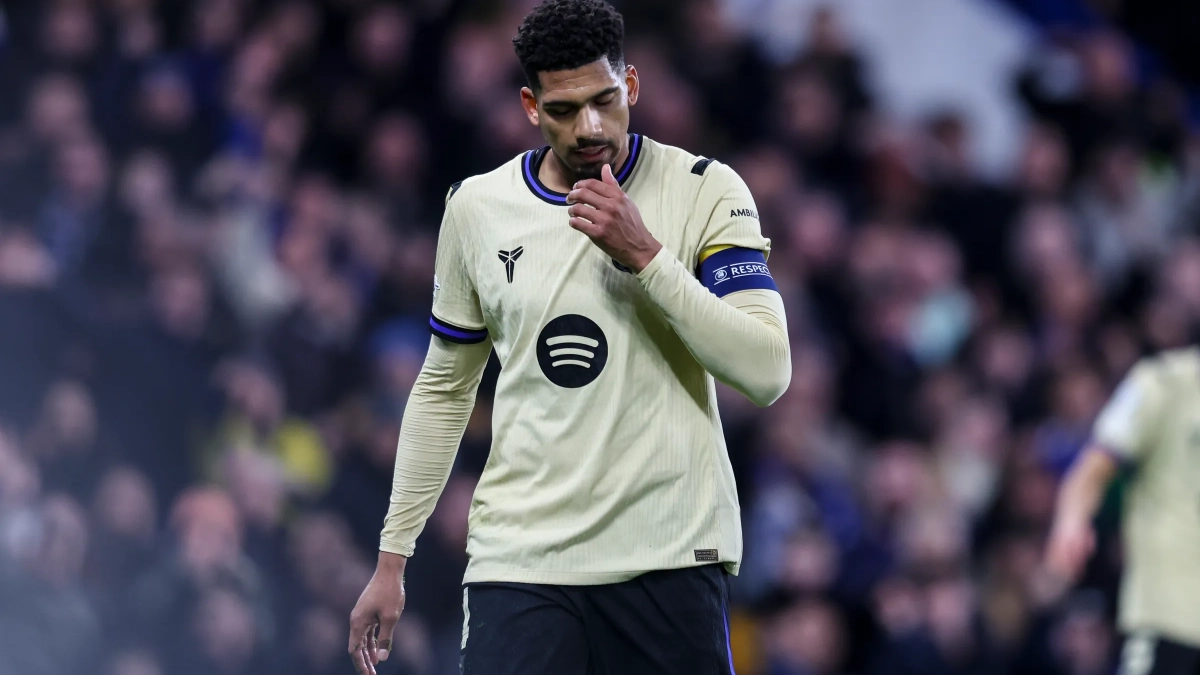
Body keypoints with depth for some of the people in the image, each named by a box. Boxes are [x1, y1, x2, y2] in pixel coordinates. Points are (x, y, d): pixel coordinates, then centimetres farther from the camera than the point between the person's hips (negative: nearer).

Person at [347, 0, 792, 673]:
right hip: (521, 560, 1)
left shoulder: (706, 190, -2)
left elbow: (767, 372, -11)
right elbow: (444, 390, 17)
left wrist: (643, 255, -19)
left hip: (669, 559, -1)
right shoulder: (477, 208, 7)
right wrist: (392, 559, 14)